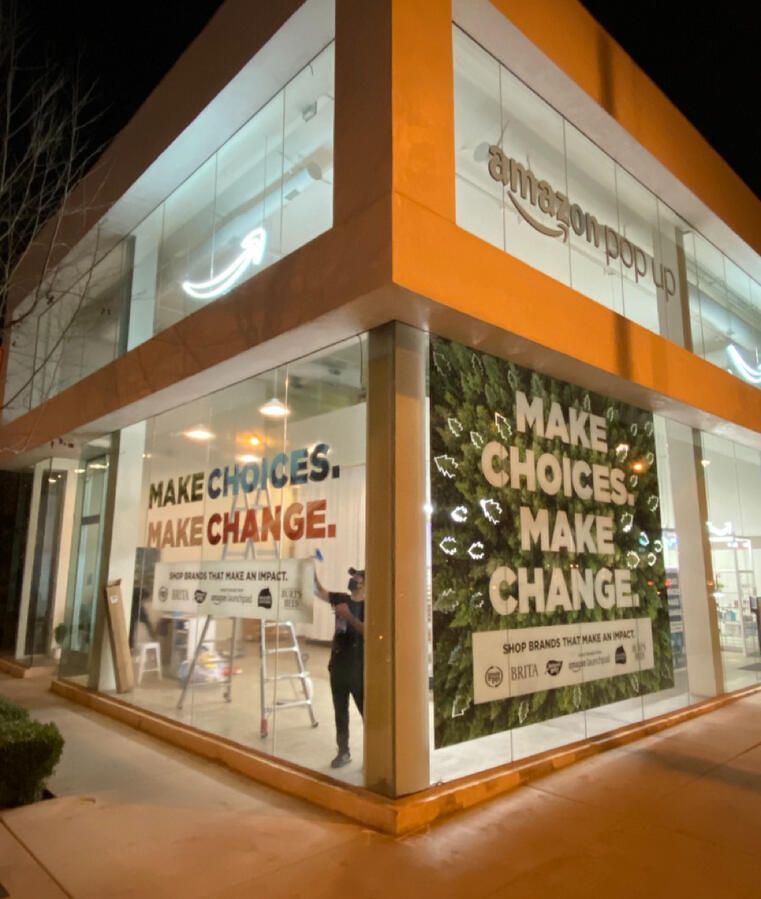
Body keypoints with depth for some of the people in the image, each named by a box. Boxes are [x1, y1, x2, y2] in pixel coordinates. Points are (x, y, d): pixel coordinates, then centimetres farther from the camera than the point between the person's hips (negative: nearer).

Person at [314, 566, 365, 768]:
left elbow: (367, 632, -21)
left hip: (359, 668, -5)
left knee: (366, 711, 3)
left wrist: (348, 616, -26)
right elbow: (318, 590, 0)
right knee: (340, 711, 14)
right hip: (338, 664, 5)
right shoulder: (341, 599, 6)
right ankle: (343, 751, 27)